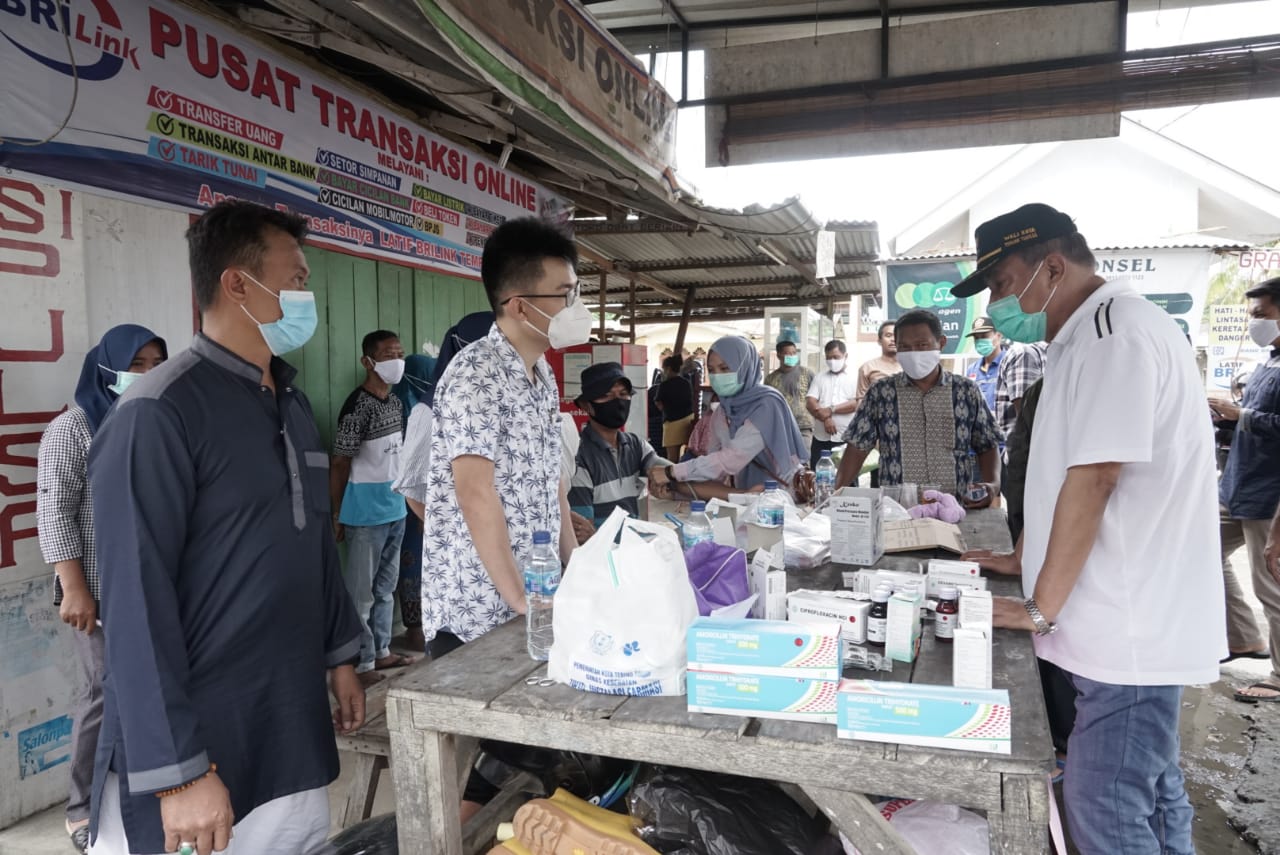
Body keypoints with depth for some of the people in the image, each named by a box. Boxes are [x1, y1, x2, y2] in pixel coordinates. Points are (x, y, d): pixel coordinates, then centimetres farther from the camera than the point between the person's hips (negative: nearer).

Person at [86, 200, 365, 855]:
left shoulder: (292, 404, 9)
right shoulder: (159, 414, -17)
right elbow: (137, 602, -20)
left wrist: (342, 655, 17)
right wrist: (178, 772, -19)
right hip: (201, 746, -7)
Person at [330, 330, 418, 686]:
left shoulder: (395, 402, 8)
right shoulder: (358, 406, -17)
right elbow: (339, 464, -14)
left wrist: (405, 498, 16)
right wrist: (337, 515, -10)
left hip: (395, 509, 8)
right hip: (365, 513, -8)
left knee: (386, 586, 17)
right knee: (362, 590, 2)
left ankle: (381, 652, 29)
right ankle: (362, 663, 12)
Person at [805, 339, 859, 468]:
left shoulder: (856, 377, 4)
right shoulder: (819, 378, 15)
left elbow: (857, 403, -9)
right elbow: (809, 403, 3)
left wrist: (831, 410, -12)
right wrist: (825, 418, -13)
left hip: (846, 439, -3)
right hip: (821, 438, 3)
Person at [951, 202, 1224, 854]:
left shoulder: (1115, 331, -18)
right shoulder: (1086, 339, 15)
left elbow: (1092, 480, -23)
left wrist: (1041, 608, -15)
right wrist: (1022, 561, 21)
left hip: (1131, 629, -10)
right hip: (1136, 626, 10)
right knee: (1150, 788, 21)